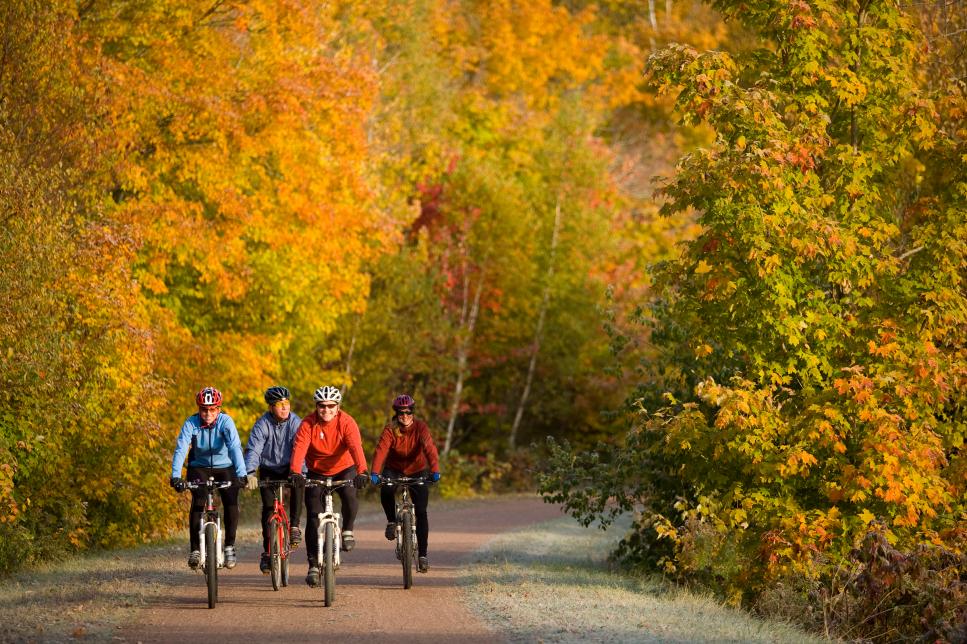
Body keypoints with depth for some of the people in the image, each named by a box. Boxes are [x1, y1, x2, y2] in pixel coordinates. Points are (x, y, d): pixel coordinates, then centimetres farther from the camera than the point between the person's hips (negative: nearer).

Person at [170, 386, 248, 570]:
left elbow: (235, 447, -33)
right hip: (200, 467, 0)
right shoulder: (191, 423, -18)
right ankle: (195, 549, -12)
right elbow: (180, 449, -28)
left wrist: (241, 474, -46)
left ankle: (229, 546, -2)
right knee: (197, 503, -21)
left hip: (225, 467, 0)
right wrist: (175, 477, -41)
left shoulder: (226, 422, -21)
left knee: (231, 502, -18)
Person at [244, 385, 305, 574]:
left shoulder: (296, 423, -14)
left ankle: (294, 526, -23)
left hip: (289, 468, 0)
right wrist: (250, 473, -42)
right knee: (268, 508, -9)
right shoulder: (262, 425, -16)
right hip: (269, 471, 0)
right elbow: (253, 450, -25)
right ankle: (267, 552, 4)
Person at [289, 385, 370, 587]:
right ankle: (314, 565, 1)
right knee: (313, 515, -7)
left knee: (349, 495, -31)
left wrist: (362, 472, -49)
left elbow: (355, 447, -32)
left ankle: (347, 531, -2)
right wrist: (295, 472, -48)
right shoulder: (308, 424, -17)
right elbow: (299, 448, -30)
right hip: (317, 472, 1)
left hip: (344, 469, -1)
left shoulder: (346, 422, -19)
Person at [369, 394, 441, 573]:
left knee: (421, 512, -10)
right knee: (386, 491, -33)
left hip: (417, 471, 0)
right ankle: (391, 521, -6)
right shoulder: (390, 430, -18)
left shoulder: (420, 428, -19)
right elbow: (381, 450, -32)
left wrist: (435, 471, -50)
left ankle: (422, 554, -3)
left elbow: (430, 449, -33)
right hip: (394, 469, 0)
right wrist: (375, 473, -49)